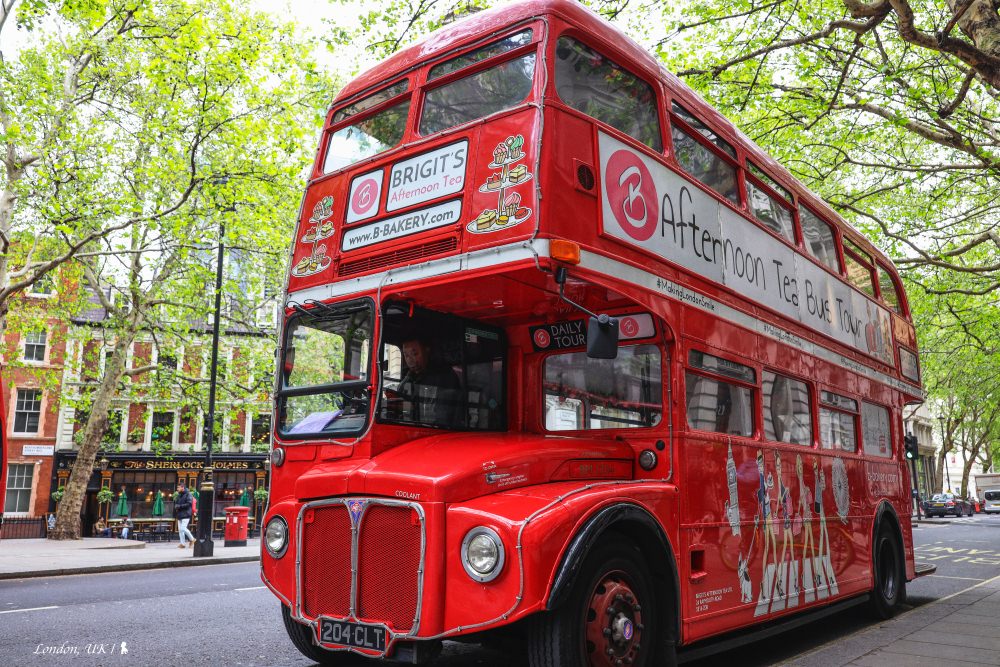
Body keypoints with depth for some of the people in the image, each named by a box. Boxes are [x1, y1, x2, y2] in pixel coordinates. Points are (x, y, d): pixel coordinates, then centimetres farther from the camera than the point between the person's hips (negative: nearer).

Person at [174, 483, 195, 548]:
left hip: (185, 515, -8)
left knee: (183, 528, -13)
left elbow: (189, 504, -17)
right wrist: (176, 506, -1)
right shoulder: (178, 495, 15)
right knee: (180, 529, 6)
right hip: (179, 515, 8)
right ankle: (182, 543, 13)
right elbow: (175, 503, 23)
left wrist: (179, 506, -17)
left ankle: (192, 539, 5)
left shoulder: (188, 494, -9)